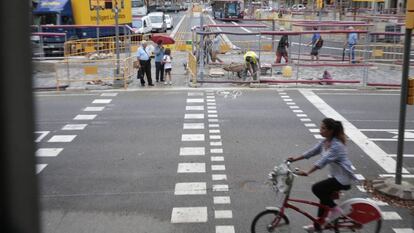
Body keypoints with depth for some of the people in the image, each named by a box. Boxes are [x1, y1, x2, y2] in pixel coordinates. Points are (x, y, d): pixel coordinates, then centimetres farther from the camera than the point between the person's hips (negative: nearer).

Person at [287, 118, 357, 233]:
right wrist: (295, 159, 5)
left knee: (316, 188, -18)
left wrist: (307, 173, -41)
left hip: (343, 178, -9)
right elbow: (312, 152, 10)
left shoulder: (336, 145, -25)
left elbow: (323, 161, -34)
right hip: (336, 176, 9)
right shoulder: (325, 142, 3)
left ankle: (335, 209, 0)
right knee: (324, 198, 13)